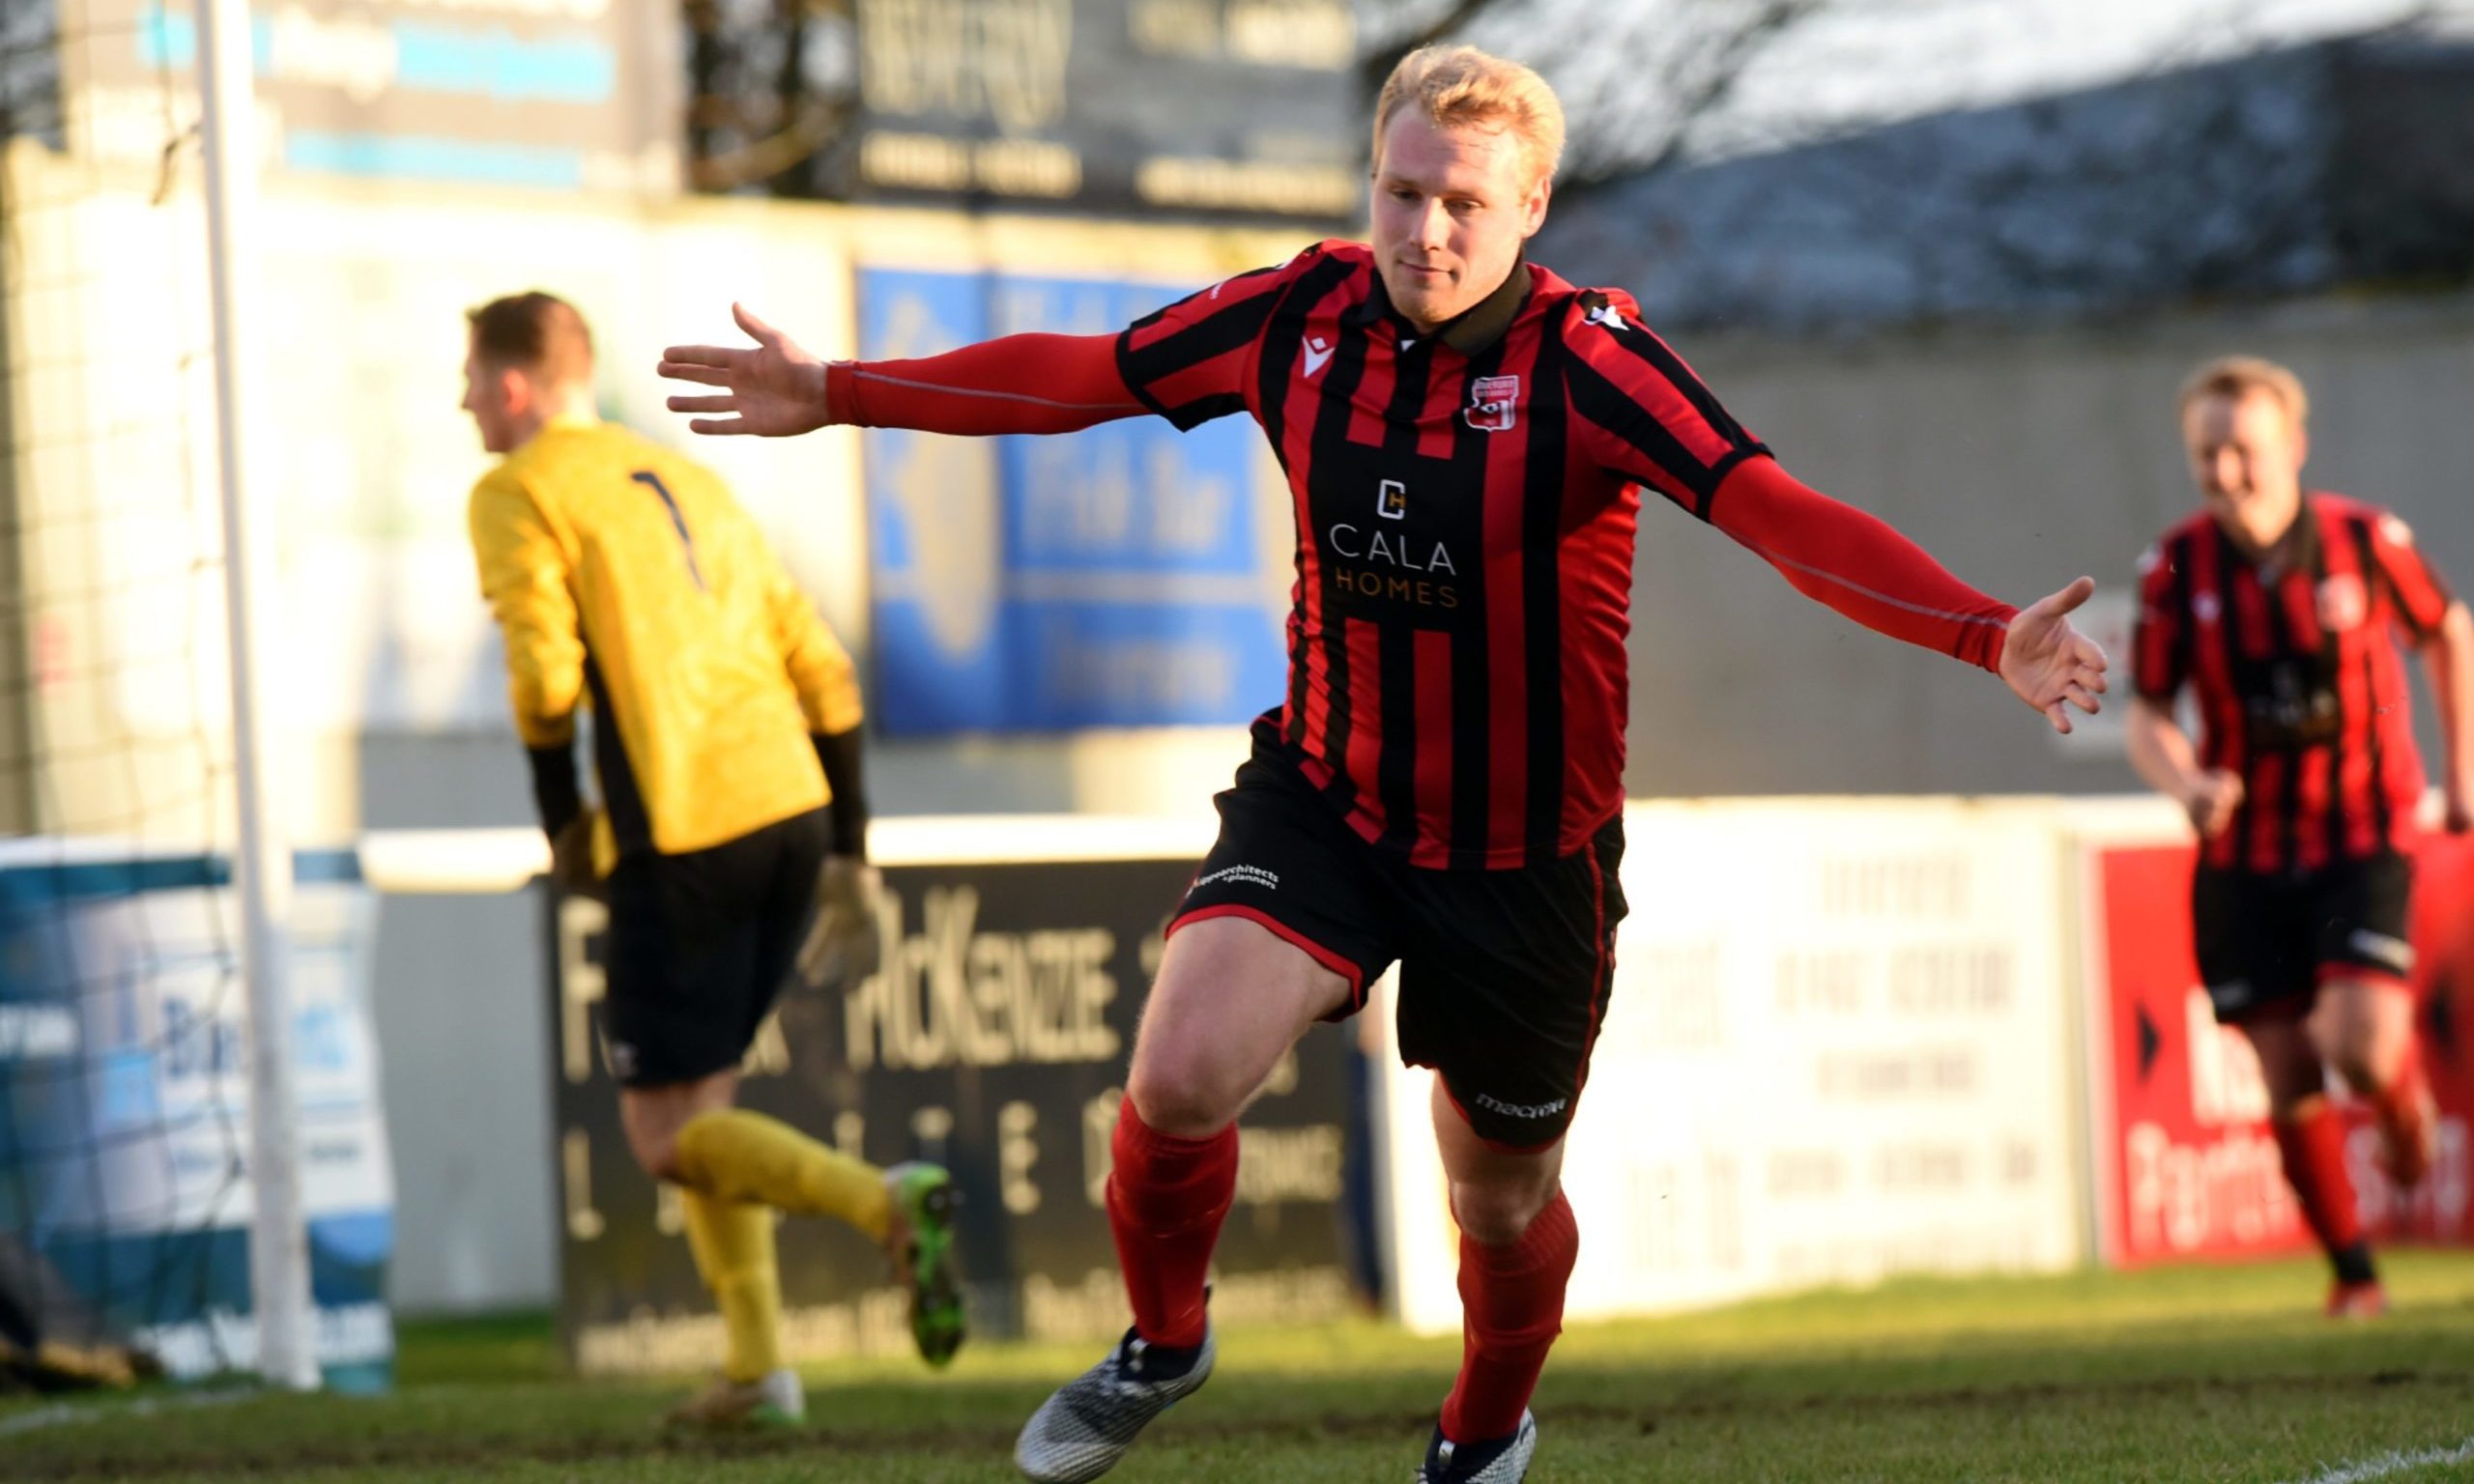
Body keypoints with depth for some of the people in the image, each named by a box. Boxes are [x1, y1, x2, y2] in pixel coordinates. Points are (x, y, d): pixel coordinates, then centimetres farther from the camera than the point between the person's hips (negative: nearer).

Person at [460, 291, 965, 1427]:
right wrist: (848, 856, 20)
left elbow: (546, 676, -14)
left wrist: (561, 821, 3)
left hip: (681, 841, -7)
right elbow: (823, 670, 18)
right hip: (791, 816, 7)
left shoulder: (517, 493, 1)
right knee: (698, 1099, 20)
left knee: (667, 1139, 0)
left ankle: (890, 1203, -21)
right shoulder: (688, 481, 22)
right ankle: (757, 1366, 14)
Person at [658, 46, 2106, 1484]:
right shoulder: (1304, 316, -7)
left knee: (1501, 1201, 11)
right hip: (1323, 801, 2)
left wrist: (1988, 635, -46)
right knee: (1182, 1074, -20)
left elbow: (1781, 512, -31)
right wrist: (838, 393, 13)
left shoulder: (1586, 357, -20)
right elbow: (1076, 375, 8)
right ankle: (1163, 1342, 12)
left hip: (1526, 854, -2)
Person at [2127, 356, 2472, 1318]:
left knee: (2360, 1045, -20)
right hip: (2243, 855, 2)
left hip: (2361, 835, -2)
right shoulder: (2176, 569, -6)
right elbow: (2148, 715, 0)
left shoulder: (2366, 540, -8)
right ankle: (2351, 1272, 17)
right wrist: (2186, 783, -22)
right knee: (2290, 1082, -1)